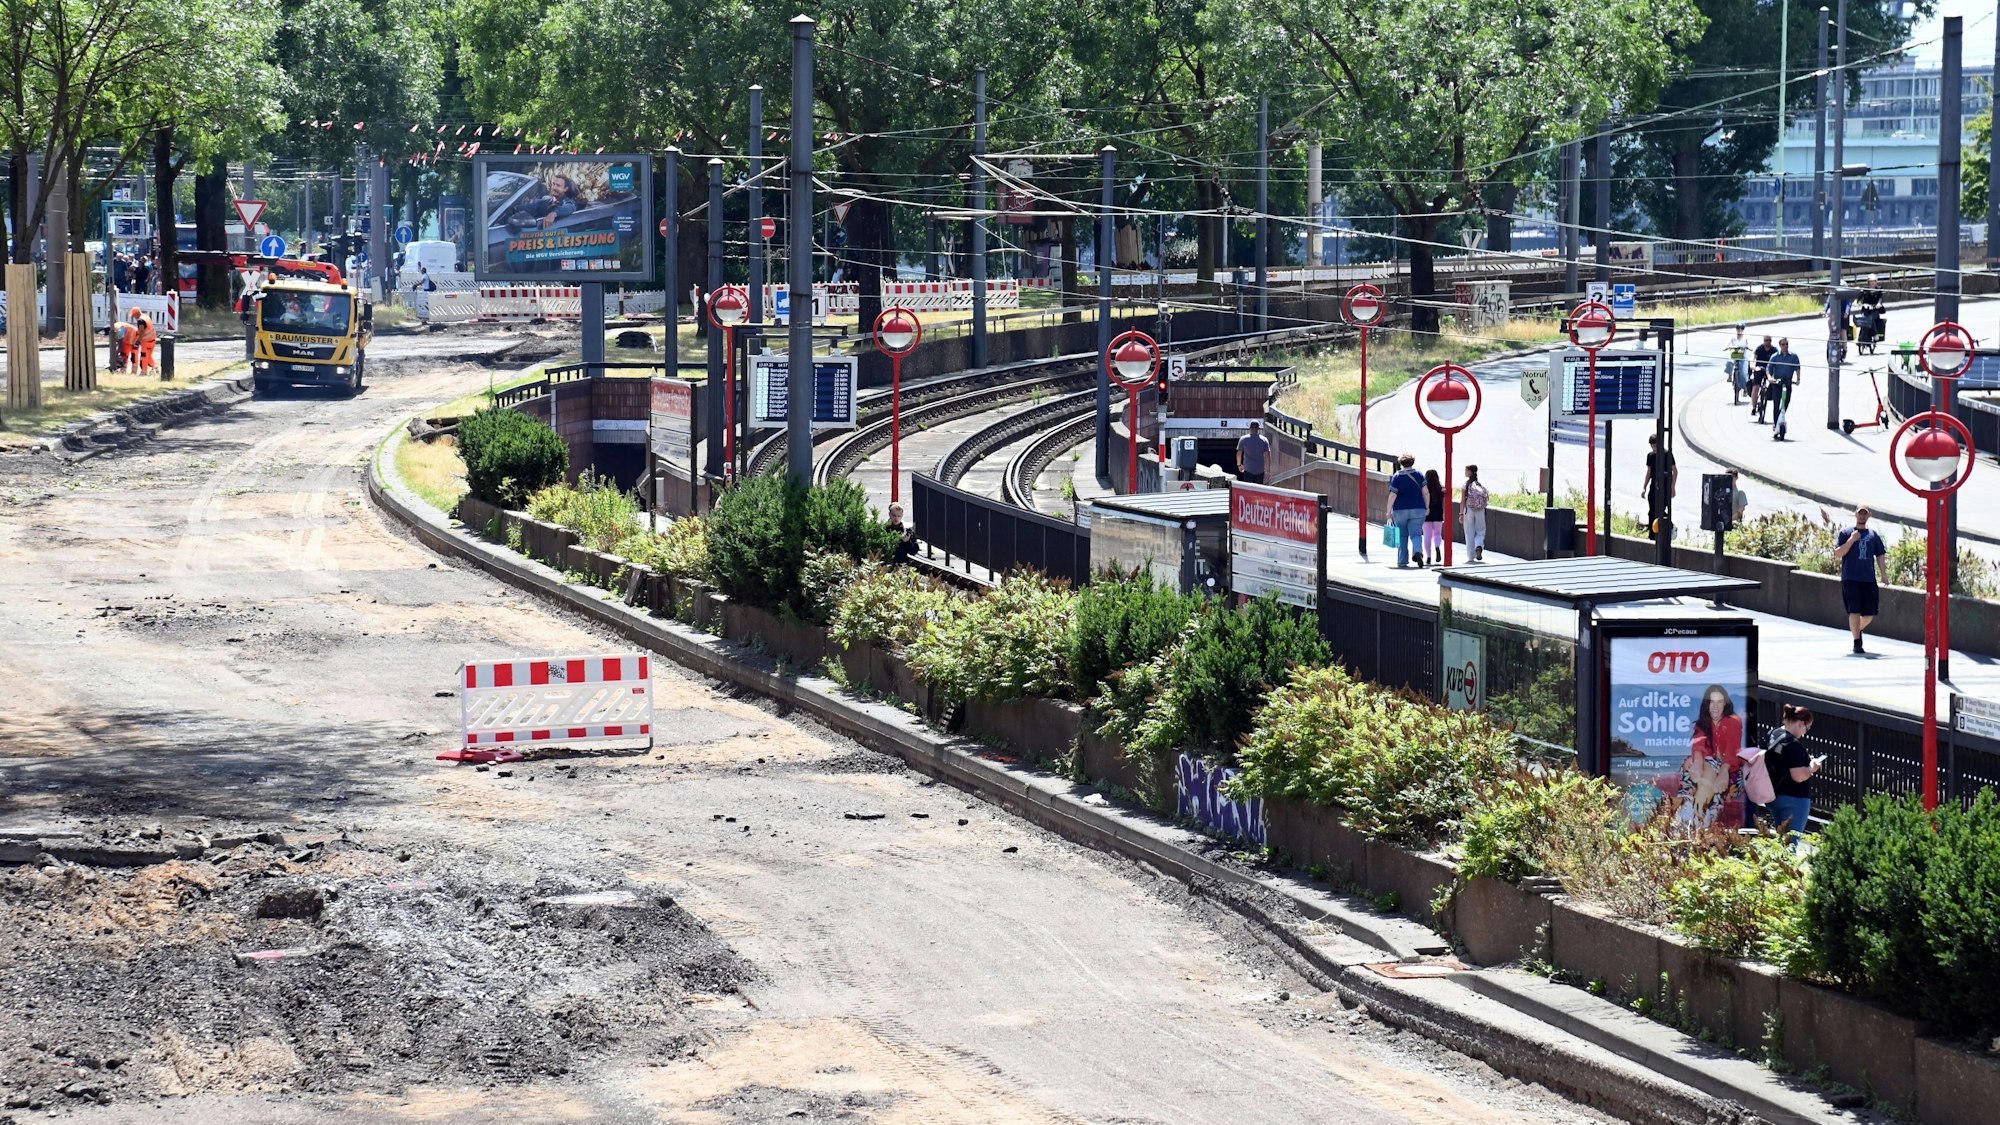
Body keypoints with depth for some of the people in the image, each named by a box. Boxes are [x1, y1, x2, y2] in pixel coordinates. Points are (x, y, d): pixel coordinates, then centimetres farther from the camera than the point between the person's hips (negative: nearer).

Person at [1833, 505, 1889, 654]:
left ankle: (1858, 630, 34)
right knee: (1855, 611, -11)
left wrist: (1883, 574, 2)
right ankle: (1856, 642, -6)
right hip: (1850, 579, -3)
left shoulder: (1873, 535, 13)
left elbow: (1880, 555, 14)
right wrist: (1851, 540, -14)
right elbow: (1837, 554, -4)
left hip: (1869, 580, 3)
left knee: (1870, 614, 5)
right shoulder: (1846, 533, 4)